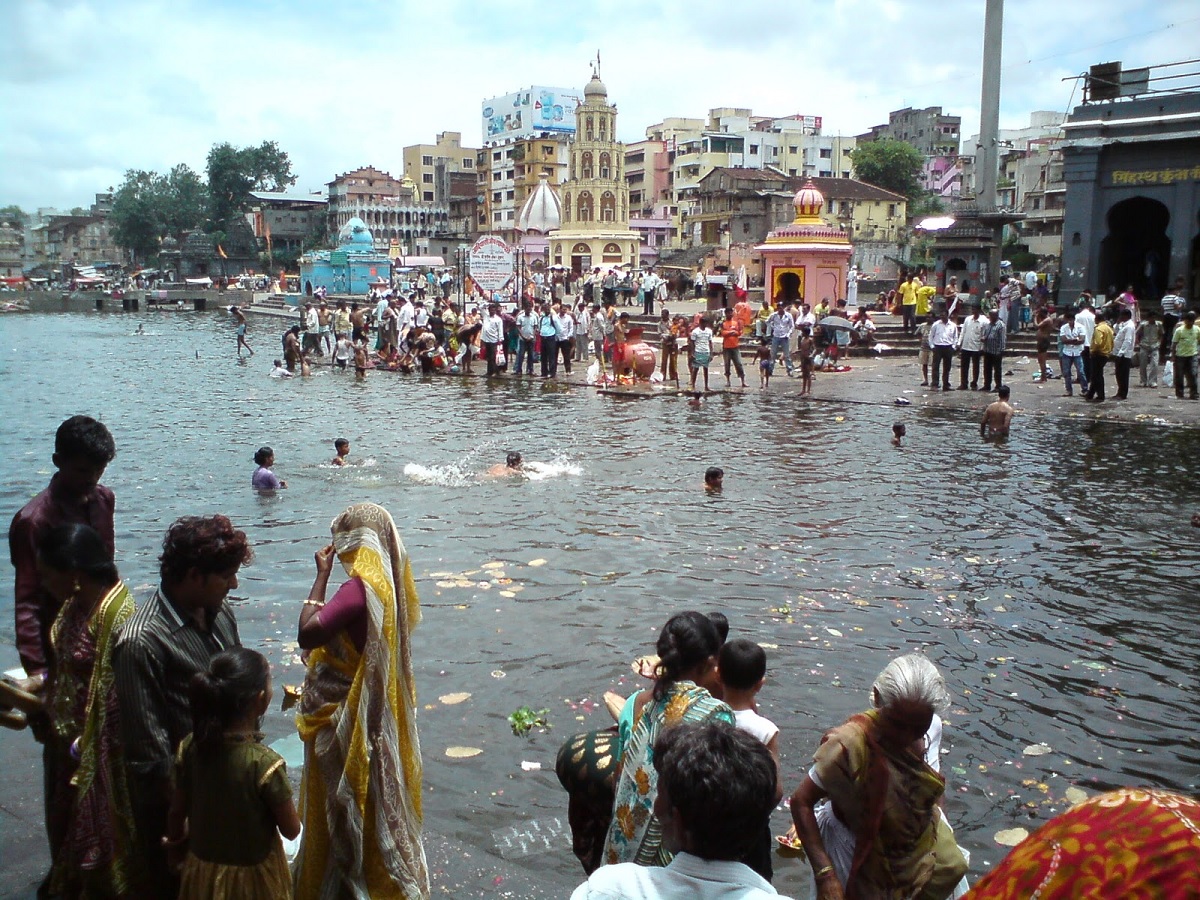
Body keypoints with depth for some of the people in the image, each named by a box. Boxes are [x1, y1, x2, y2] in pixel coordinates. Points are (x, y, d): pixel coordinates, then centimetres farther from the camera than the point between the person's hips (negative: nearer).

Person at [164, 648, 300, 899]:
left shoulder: (190, 746, -16)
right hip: (251, 877, -4)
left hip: (202, 870, 5)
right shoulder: (265, 763, -30)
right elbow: (291, 830, -17)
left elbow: (176, 812, -1)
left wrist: (175, 844, 18)